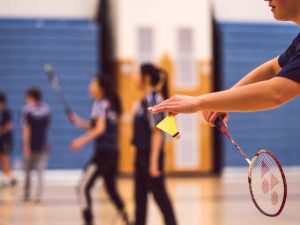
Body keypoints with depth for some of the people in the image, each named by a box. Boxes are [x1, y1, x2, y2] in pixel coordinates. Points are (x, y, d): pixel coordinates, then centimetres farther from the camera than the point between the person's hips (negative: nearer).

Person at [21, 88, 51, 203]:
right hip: (42, 144, 3)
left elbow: (26, 129, -14)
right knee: (40, 171, 5)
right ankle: (39, 196, -5)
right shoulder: (46, 108, 4)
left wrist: (26, 146, -16)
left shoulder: (26, 109, -9)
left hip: (31, 145, -3)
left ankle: (26, 195, 19)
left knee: (28, 171, 12)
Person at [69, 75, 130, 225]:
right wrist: (78, 122, 12)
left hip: (103, 152, -9)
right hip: (112, 152, 9)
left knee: (83, 188, -10)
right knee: (111, 188, 22)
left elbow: (100, 129, -21)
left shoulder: (100, 104, -9)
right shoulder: (110, 104, 16)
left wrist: (82, 140, -28)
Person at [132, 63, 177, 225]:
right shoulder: (145, 100, 11)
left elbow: (157, 132, -19)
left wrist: (154, 161, -22)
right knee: (140, 196, 12)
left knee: (160, 196, -3)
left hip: (150, 155, -9)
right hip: (141, 153, 9)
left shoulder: (153, 99, -15)